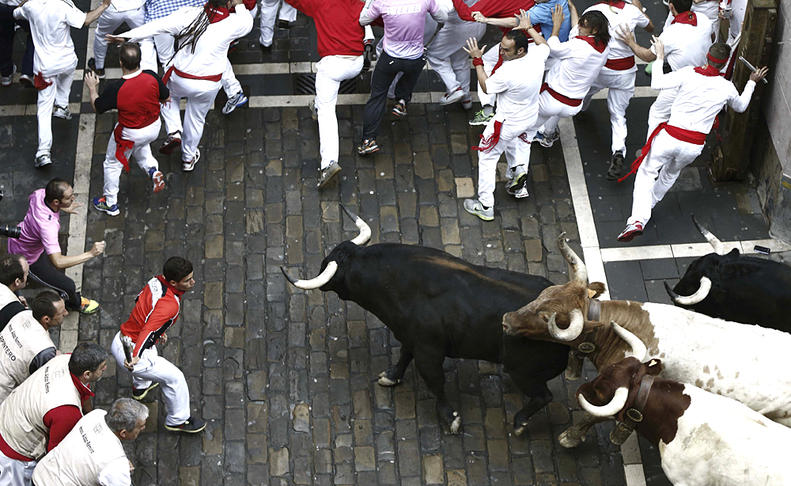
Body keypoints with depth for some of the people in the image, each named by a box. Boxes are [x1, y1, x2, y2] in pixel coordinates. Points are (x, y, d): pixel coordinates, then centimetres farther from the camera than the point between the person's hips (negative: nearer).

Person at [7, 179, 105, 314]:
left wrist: (63, 208, 7)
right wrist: (90, 254, -49)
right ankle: (76, 304, 34)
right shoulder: (48, 225, -47)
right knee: (68, 286, 1)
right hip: (27, 259, -8)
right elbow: (58, 262, -51)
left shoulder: (40, 193, -23)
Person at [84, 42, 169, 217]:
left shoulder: (115, 88, -31)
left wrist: (92, 88, 4)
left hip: (130, 134, -4)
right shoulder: (152, 77, -24)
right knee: (140, 146, 39)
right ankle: (153, 171, 18)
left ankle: (110, 204, 36)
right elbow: (166, 98, -5)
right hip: (154, 127, 4)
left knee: (113, 164, 21)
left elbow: (98, 107, -13)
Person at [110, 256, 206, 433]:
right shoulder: (170, 304, -28)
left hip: (119, 341, 9)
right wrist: (135, 357, -53)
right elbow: (148, 329, -41)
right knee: (174, 377, 5)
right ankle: (178, 420, 22)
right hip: (131, 355, -9)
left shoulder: (157, 281, -3)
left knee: (151, 351, 41)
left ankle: (141, 386, 66)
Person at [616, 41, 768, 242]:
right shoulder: (727, 88, -1)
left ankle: (638, 219, -11)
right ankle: (649, 204, 49)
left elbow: (657, 84, -9)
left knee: (646, 173, 8)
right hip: (694, 147, 3)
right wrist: (752, 82, 34)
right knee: (671, 173, 32)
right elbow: (740, 107, 21)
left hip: (670, 137, -3)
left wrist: (660, 58, 5)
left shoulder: (689, 73, -12)